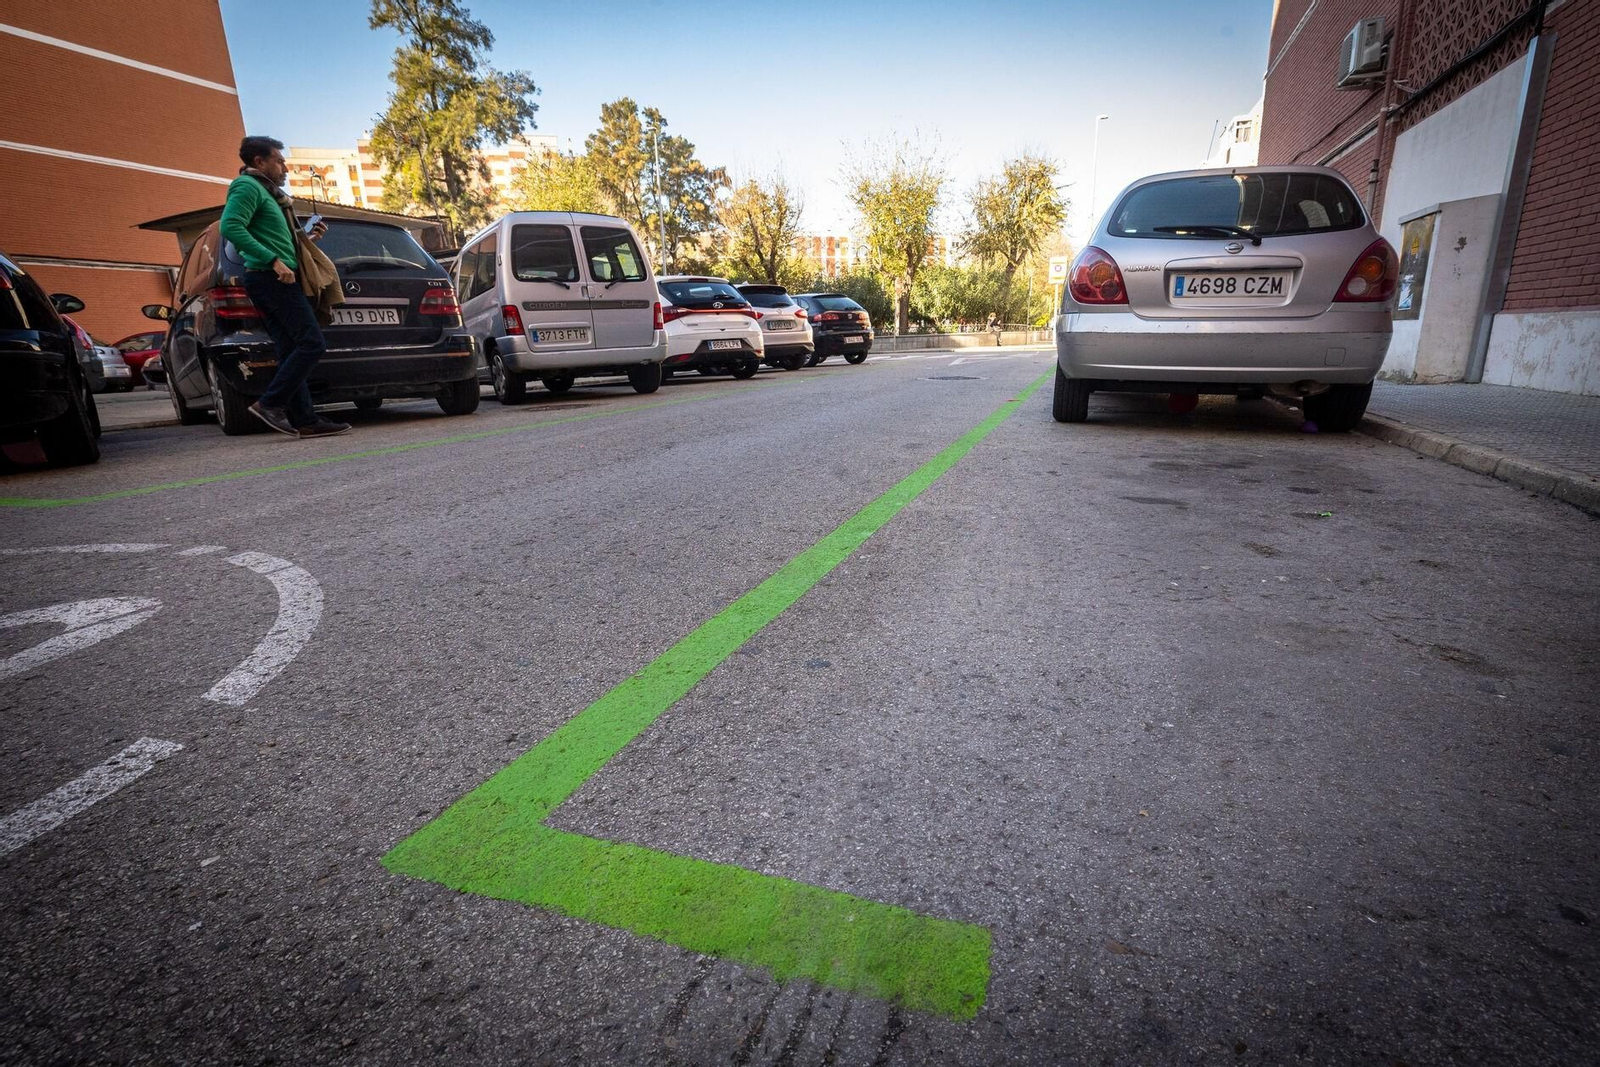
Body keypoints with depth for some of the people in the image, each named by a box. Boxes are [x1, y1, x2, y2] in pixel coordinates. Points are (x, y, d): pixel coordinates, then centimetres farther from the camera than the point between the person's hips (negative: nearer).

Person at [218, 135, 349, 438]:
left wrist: (308, 238, 20)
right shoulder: (248, 186, -4)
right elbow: (230, 227, -19)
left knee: (292, 351, 3)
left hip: (273, 280, 10)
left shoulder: (264, 191, 27)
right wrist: (274, 260, -22)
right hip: (271, 278, -10)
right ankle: (269, 404, -17)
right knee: (312, 342, -17)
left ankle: (305, 420, -1)